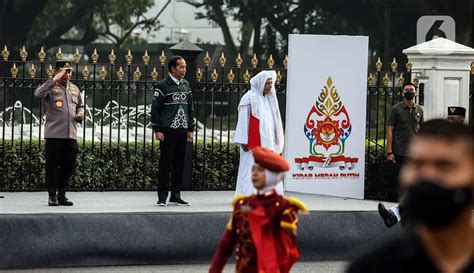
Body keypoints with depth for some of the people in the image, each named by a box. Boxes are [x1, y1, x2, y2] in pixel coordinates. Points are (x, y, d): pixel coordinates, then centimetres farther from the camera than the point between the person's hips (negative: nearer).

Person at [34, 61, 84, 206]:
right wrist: (54, 79, -25)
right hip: (54, 134, -5)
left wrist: (80, 114, 5)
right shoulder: (51, 87, -2)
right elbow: (38, 94, -23)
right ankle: (52, 195, 5)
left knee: (68, 166, 6)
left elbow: (80, 105, 28)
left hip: (71, 135, 5)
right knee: (52, 165, -2)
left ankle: (62, 194, 16)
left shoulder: (74, 89, 16)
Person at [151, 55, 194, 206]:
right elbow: (155, 108, -6)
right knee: (165, 163, -3)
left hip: (182, 131, 6)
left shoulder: (186, 85, 13)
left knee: (179, 164, 6)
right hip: (168, 131, -6)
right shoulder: (163, 85, -5)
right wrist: (157, 130, -10)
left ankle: (175, 196, 12)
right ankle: (162, 197, 1)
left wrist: (190, 129, 15)